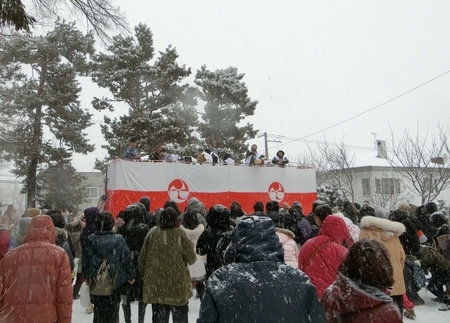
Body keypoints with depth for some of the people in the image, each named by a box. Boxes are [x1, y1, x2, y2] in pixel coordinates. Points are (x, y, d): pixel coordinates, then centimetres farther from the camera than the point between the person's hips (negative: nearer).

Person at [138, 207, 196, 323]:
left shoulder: (152, 233, -1)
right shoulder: (180, 233, -9)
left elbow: (143, 257, 4)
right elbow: (191, 258, -7)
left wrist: (144, 273, 19)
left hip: (156, 283, 3)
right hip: (177, 283, -2)